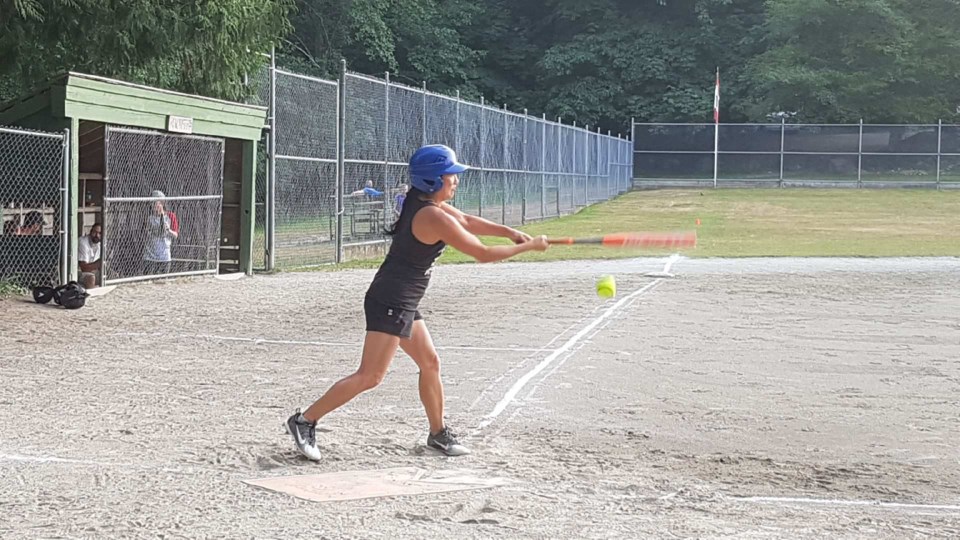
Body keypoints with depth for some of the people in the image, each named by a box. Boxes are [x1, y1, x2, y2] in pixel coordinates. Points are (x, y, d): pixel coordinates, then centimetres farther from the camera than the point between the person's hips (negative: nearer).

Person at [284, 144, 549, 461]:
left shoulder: (423, 203, 8)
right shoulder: (433, 217, -19)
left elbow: (467, 221, 18)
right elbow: (483, 254, -16)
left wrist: (508, 232, 5)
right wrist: (528, 247, -7)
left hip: (403, 305, 10)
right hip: (389, 304, -10)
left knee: (430, 363, 17)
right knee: (370, 376, -10)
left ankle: (438, 434, 28)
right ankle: (304, 421, -7)